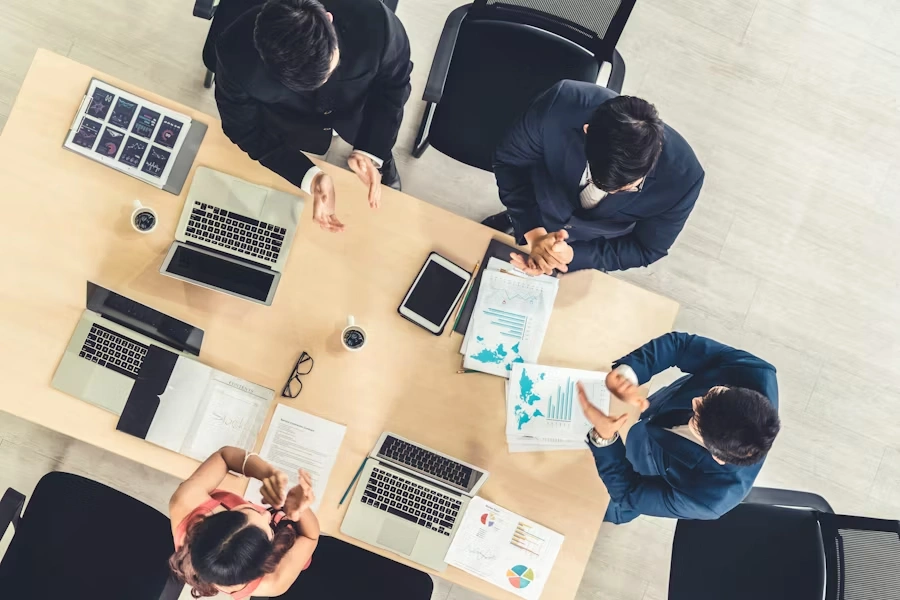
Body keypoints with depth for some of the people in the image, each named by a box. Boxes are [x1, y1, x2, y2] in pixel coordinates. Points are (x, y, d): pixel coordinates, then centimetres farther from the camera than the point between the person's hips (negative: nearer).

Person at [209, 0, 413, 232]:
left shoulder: (376, 23, -42)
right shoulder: (235, 51, -42)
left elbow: (393, 84, -20)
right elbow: (245, 128, -24)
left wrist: (372, 150, -32)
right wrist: (309, 176, -38)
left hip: (359, 104, 1)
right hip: (284, 119, 0)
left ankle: (383, 162, 60)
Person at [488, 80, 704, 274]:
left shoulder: (682, 176, -38)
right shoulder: (560, 105, -41)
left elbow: (646, 249, -22)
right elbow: (509, 161, -23)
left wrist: (572, 255, -37)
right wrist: (533, 232, -37)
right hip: (539, 213, 0)